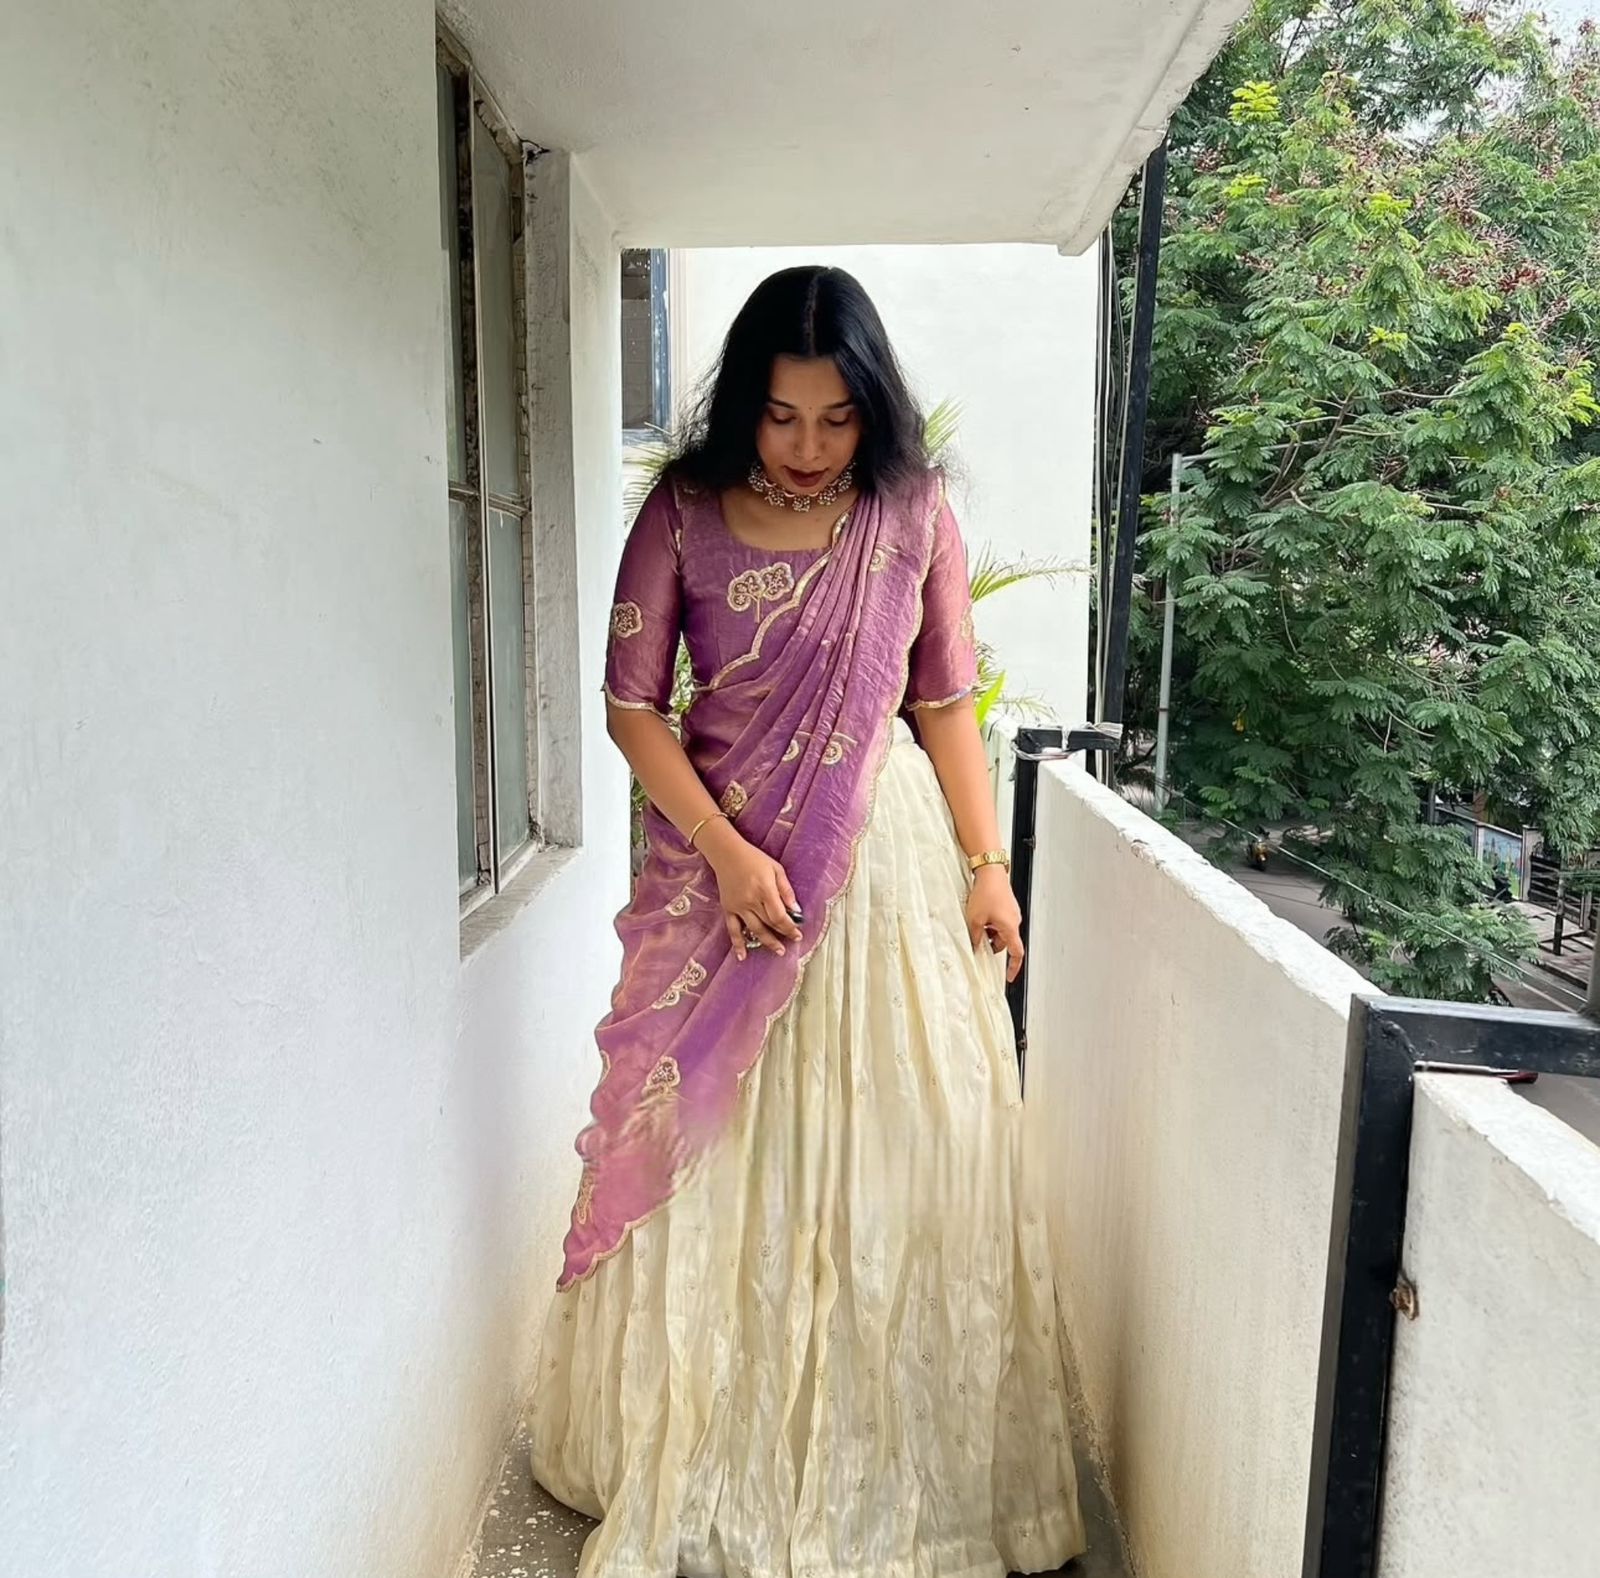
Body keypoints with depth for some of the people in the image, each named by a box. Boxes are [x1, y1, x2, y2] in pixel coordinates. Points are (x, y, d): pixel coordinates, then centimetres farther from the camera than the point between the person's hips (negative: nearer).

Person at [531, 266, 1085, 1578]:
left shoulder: (915, 516, -1)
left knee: (894, 1160, 6)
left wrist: (987, 863, -4)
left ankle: (894, 1469, 28)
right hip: (723, 862, 0)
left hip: (887, 860, 1)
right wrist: (727, 852, -15)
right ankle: (702, 1464, 31)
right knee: (713, 1172, 9)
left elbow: (945, 704, 4)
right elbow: (632, 703, -4)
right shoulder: (683, 515, -3)